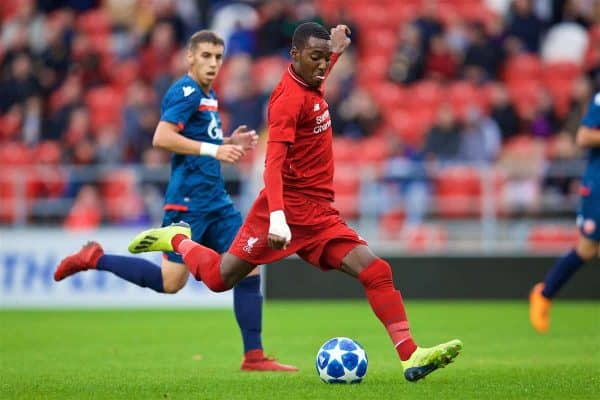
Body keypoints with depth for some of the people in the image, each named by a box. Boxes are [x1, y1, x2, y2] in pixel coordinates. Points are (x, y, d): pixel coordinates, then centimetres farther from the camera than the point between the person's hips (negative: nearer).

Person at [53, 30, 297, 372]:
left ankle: (254, 356, 1)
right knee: (171, 282, -8)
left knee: (249, 268, 0)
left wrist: (230, 143, 12)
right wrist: (213, 149, -23)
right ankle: (95, 259, 8)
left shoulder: (209, 96, 18)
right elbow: (162, 138, -22)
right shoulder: (185, 91, -11)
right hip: (188, 200, -9)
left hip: (215, 200, 9)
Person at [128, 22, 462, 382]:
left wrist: (336, 51, 32)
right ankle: (176, 238, 31)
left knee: (376, 271, -9)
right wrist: (277, 217, -39)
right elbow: (274, 162, -27)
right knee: (220, 278, 1)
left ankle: (411, 356, -15)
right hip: (289, 208, -8)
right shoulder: (290, 97, -16)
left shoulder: (311, 89, 11)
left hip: (321, 215, 8)